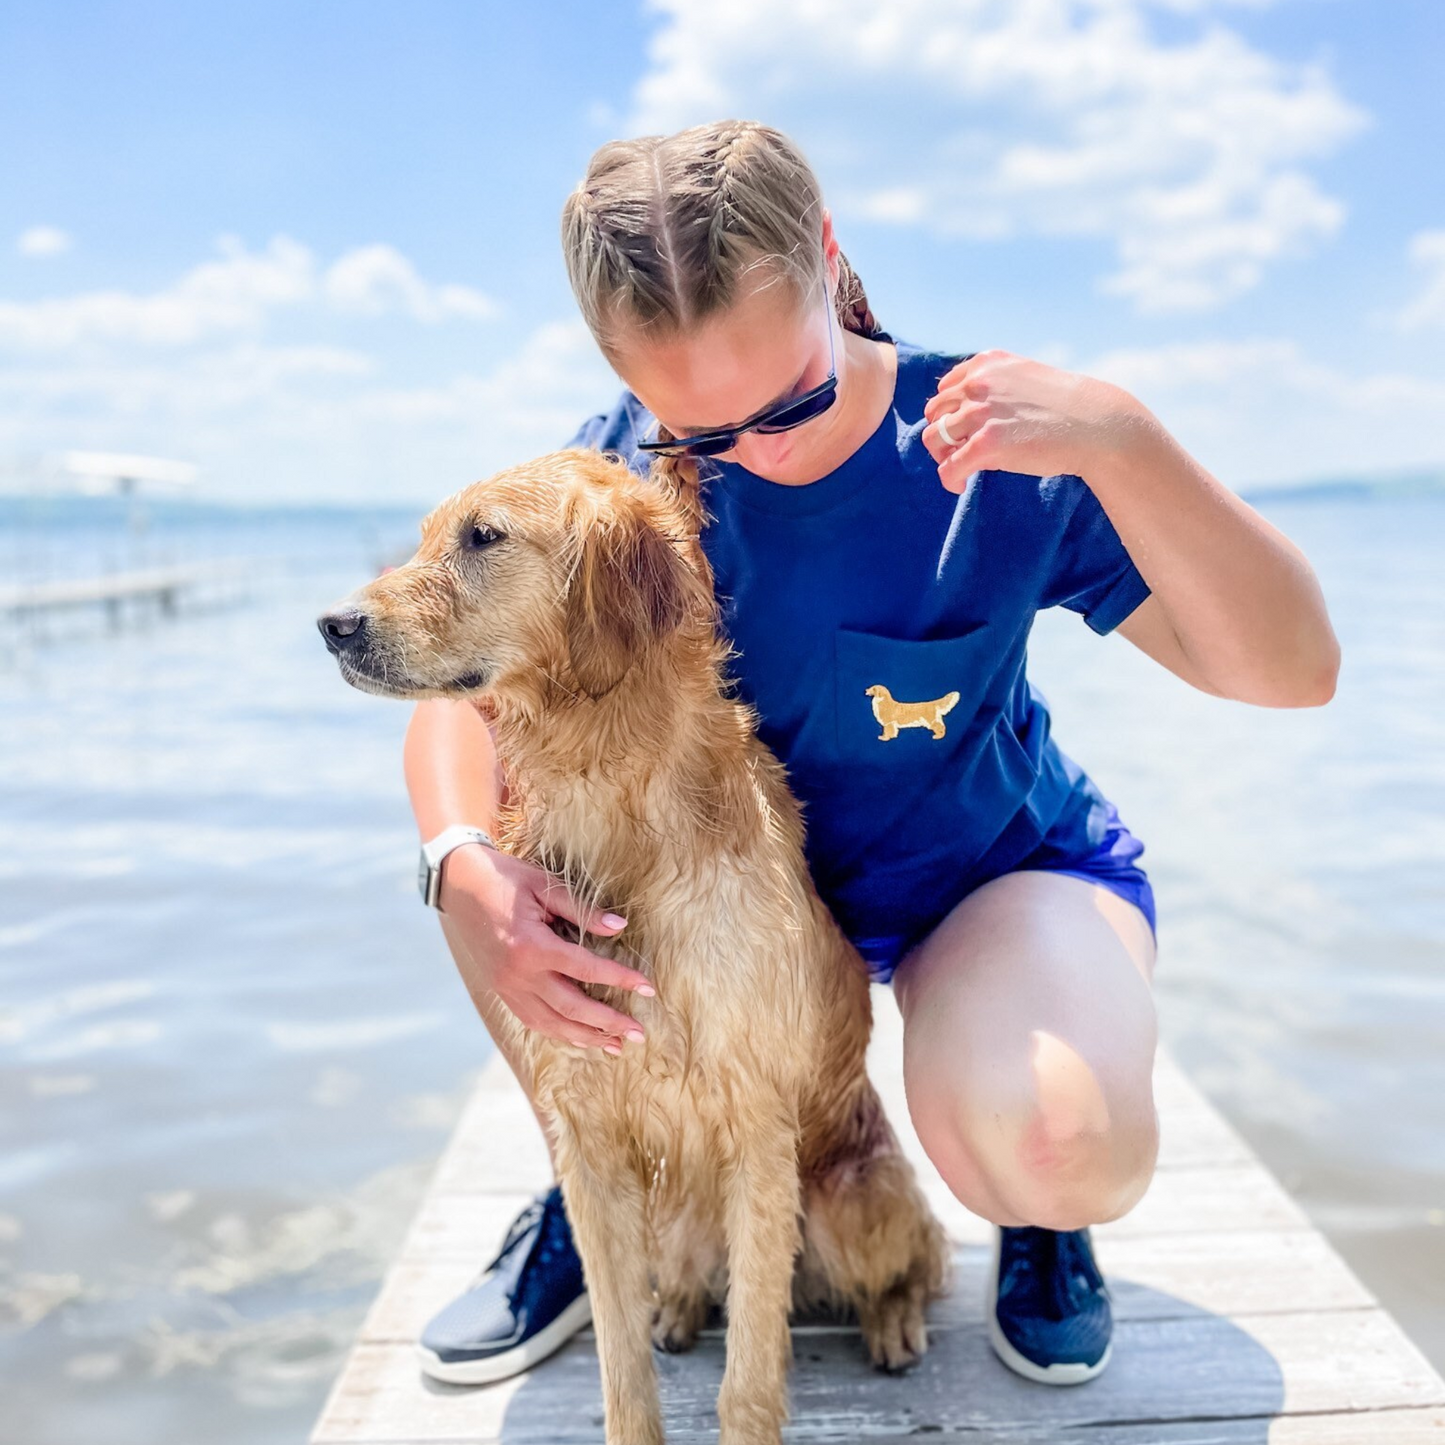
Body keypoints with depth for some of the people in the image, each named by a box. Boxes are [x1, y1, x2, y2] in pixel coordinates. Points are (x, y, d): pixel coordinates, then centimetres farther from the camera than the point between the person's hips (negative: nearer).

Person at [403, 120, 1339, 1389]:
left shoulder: (986, 447, -24)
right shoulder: (627, 467, -16)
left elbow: (1295, 669, -27)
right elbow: (465, 686, -16)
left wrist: (1120, 438, -41)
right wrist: (468, 875, -38)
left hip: (997, 871, -3)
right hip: (751, 866, 4)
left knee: (1045, 1141, -36)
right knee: (501, 801, -20)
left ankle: (1042, 1216, 8)